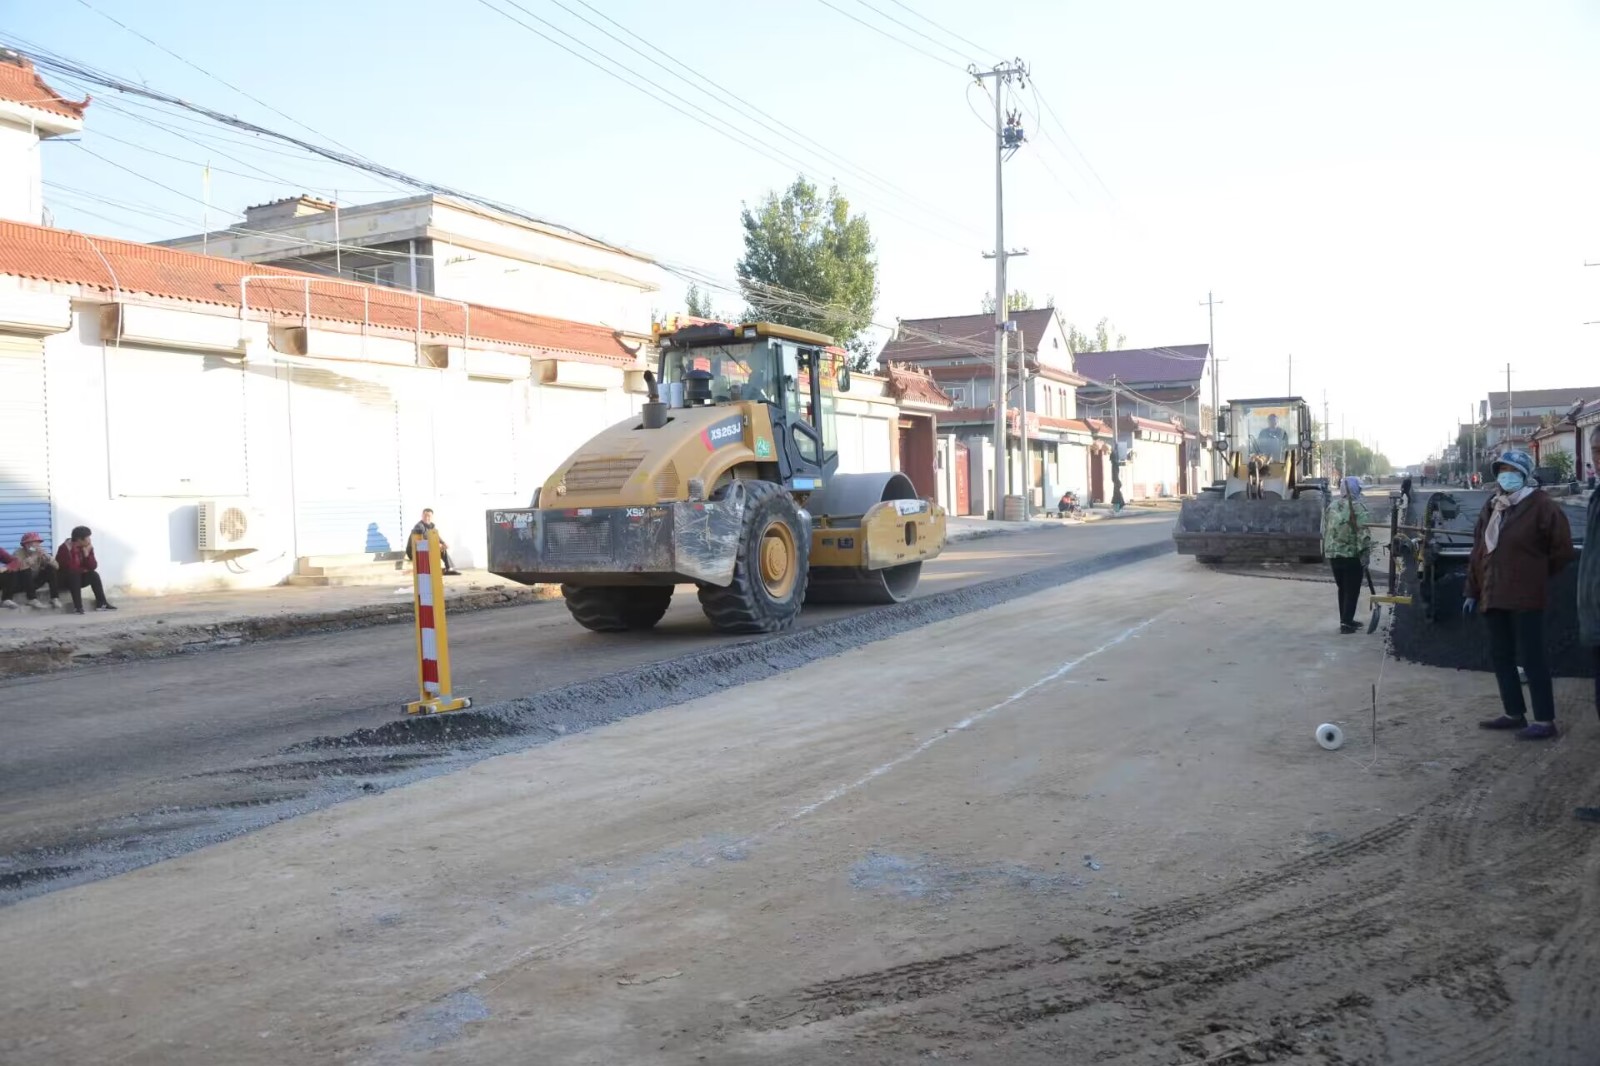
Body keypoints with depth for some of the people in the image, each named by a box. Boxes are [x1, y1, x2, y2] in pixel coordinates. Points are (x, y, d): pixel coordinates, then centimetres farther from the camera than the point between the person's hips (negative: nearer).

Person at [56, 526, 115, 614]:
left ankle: (102, 603, -21)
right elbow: (70, 568, -29)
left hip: (78, 579, 6)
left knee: (94, 574, -17)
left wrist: (87, 553, -20)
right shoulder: (65, 548, -21)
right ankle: (78, 606, -39)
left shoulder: (87, 547, -2)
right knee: (74, 575, -33)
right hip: (63, 579, -6)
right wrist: (84, 569, -14)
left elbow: (93, 566, -9)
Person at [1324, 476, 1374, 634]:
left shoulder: (1331, 506, 8)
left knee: (1342, 588, 17)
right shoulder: (1358, 507, -12)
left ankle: (1346, 619, 24)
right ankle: (1346, 622, -3)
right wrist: (1365, 555, -10)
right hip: (1352, 555, -6)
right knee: (1352, 590, 1)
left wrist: (1327, 551, 21)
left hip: (1333, 554, 6)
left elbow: (1324, 531, 13)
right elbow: (1364, 534, -17)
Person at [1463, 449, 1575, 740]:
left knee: (1532, 658, -5)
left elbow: (1563, 550, -7)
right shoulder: (1491, 507, 13)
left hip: (1525, 598, -8)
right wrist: (1472, 591, 14)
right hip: (1493, 596, 8)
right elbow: (1478, 552, 15)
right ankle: (1514, 714, 23)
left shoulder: (1541, 505, -9)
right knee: (1501, 656, 12)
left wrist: (1537, 574, 3)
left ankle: (1545, 721, 0)